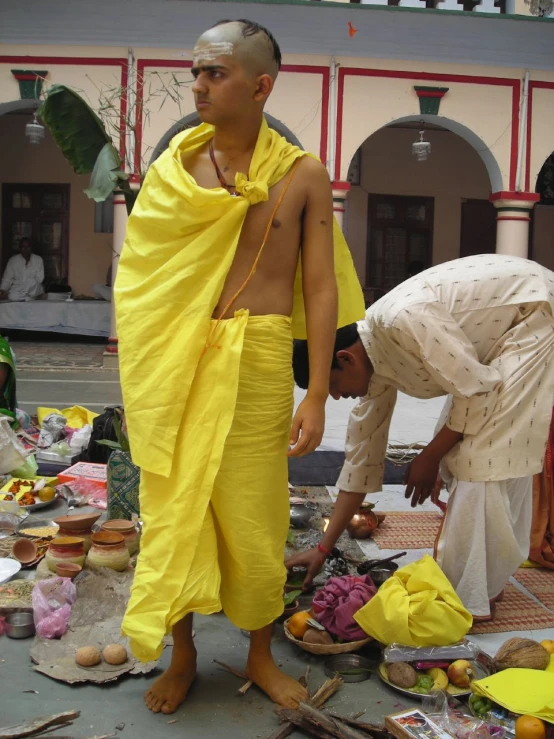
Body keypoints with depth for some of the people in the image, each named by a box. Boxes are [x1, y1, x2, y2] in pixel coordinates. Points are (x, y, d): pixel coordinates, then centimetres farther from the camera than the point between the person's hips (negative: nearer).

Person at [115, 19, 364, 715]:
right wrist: (137, 377, 6)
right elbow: (143, 277, 8)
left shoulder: (302, 175, 1)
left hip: (259, 360, -1)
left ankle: (260, 655, 32)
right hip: (175, 361, 2)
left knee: (254, 516, 8)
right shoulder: (173, 167, 5)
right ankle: (182, 654, 30)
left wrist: (317, 395, -6)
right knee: (173, 507, 8)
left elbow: (321, 288, -1)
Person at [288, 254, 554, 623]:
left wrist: (429, 458, -11)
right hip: (500, 336, 9)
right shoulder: (376, 363, -3)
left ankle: (471, 597, -4)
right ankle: (490, 574, 21)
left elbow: (478, 391, -25)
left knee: (482, 456, -13)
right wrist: (323, 549, 6)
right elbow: (362, 454, 3)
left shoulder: (403, 319, -31)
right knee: (459, 449, 8)